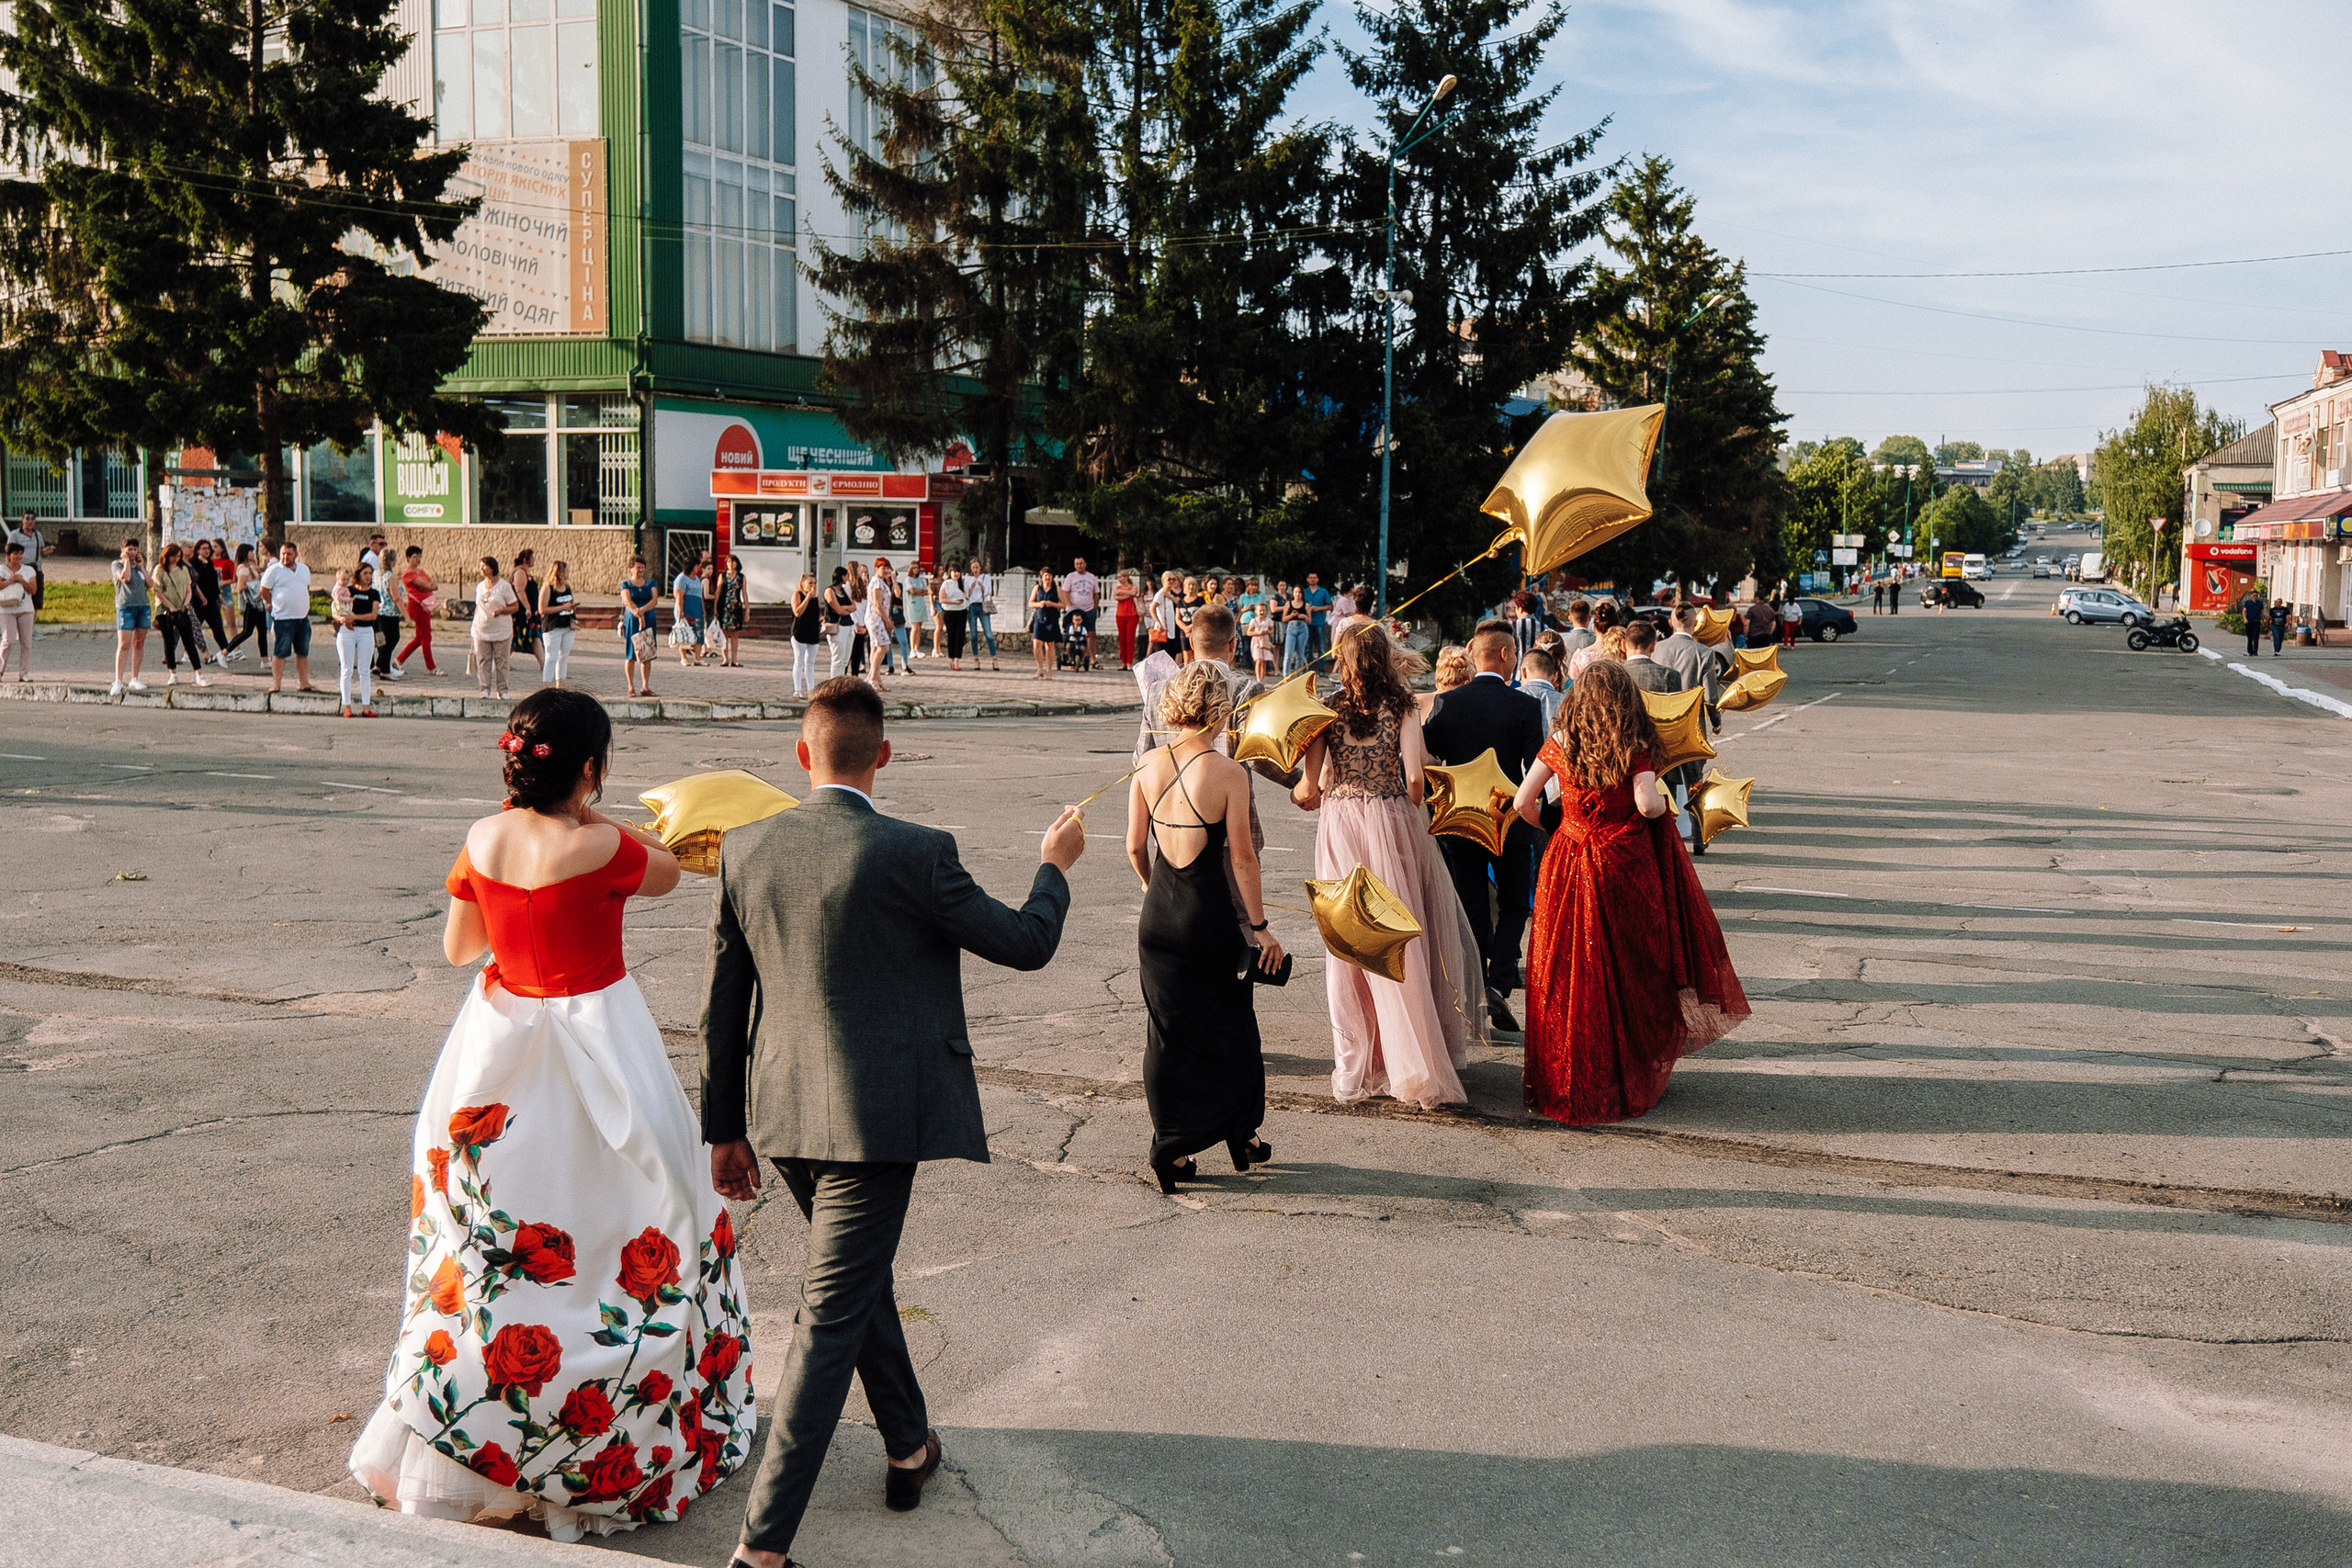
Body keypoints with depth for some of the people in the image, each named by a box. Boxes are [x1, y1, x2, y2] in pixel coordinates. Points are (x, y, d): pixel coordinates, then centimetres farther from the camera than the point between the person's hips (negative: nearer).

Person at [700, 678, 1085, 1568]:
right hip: (873, 1118, -6)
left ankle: (910, 1448, 43)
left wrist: (725, 1129, 15)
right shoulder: (913, 854, -15)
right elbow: (1026, 944, -4)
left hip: (782, 1112, 6)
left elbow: (722, 1003, 5)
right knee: (831, 1319, 0)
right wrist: (1056, 864, 16)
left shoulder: (744, 849, -1)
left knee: (860, 1277, 25)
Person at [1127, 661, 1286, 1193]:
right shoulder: (1229, 773, -15)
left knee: (1167, 1030, 13)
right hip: (1210, 915, -4)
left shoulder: (1148, 766, -2)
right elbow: (1242, 858, -13)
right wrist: (1260, 926, -4)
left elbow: (1135, 847, 5)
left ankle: (1173, 1149, 17)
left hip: (1158, 914, 4)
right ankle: (1241, 1134, 29)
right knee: (1229, 1027, 15)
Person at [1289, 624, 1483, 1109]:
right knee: (1400, 941, 8)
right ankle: (1410, 1063, 13)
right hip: (1393, 822, -1)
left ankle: (1355, 1068, 13)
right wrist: (1409, 816, 9)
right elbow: (1415, 779, -11)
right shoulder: (1402, 707, -2)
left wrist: (1301, 794, 18)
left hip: (1340, 828, 1)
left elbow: (1308, 789, -5)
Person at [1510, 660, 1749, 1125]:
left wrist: (1550, 827, 17)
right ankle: (1629, 1074, 20)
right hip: (1625, 868, -2)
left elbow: (1523, 802, -1)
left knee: (1571, 973, 9)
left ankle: (1561, 1080, 15)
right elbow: (1646, 803, -22)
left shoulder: (1560, 742, -1)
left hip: (1569, 869, 2)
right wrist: (1664, 803, 0)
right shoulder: (1636, 748, -7)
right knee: (1630, 968, 12)